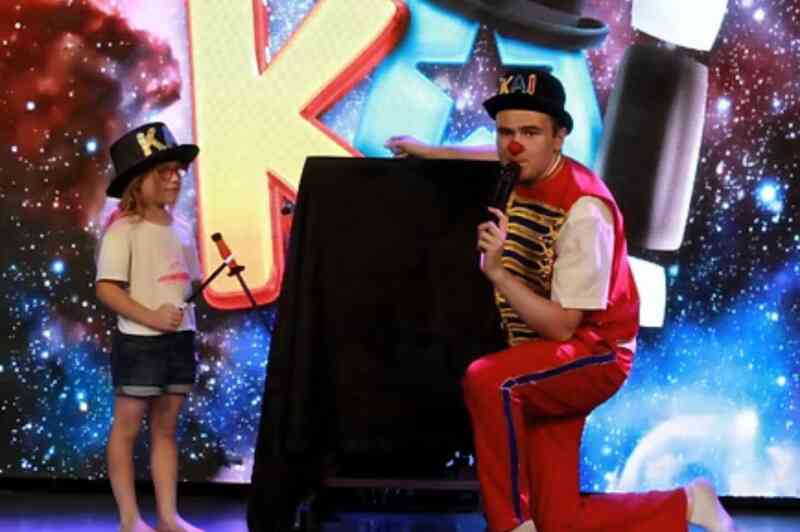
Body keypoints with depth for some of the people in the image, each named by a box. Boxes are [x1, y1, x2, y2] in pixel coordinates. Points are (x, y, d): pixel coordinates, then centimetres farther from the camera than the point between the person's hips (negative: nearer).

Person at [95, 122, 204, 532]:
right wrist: (151, 318, -24)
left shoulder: (181, 232, 11)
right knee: (127, 426, 2)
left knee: (165, 428, 11)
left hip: (180, 341, 7)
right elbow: (106, 288, -17)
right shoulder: (123, 229, -11)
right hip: (139, 342, -7)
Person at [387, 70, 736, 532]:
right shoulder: (522, 173, -1)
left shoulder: (584, 210, -22)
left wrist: (497, 271, -31)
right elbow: (501, 157, 28)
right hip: (544, 363, 8)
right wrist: (427, 151, 29)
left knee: (487, 381, -37)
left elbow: (561, 327, -23)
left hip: (592, 354, -8)